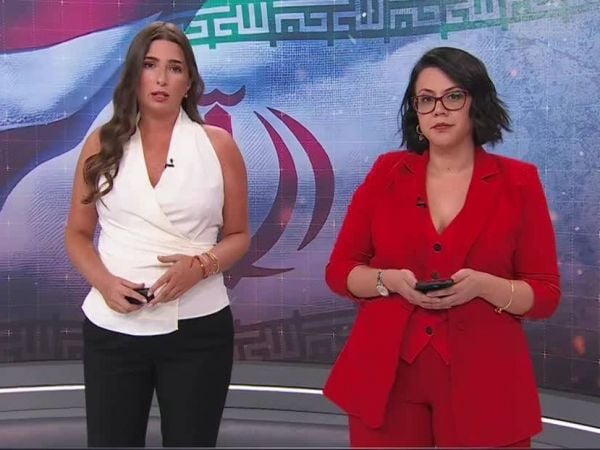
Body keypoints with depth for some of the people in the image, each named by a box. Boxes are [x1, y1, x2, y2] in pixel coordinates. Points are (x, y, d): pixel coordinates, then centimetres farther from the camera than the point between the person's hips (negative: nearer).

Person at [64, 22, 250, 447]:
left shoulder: (218, 144, 2)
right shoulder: (103, 144, 5)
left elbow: (238, 235, 7)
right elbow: (78, 234, 9)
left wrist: (201, 265, -14)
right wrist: (104, 282, -10)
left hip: (197, 330, 0)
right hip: (111, 329, 1)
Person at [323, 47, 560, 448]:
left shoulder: (518, 182, -1)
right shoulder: (387, 173, 3)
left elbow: (545, 294, 0)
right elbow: (339, 270, 5)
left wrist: (482, 285, -18)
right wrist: (389, 280, -14)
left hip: (483, 385, -1)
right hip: (385, 380, 1)